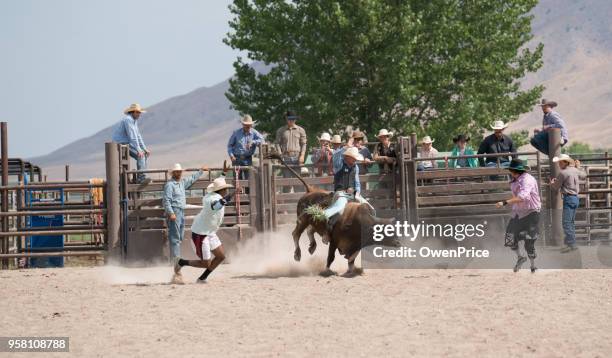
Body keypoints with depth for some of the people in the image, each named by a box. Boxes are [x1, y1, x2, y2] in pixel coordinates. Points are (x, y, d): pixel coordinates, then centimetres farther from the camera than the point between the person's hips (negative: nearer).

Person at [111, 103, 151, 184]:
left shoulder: (134, 120, 16)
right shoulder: (128, 120, -17)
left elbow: (138, 136, 20)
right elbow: (132, 136, -24)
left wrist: (144, 148, 13)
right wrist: (138, 150, -27)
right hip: (121, 144, -11)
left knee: (145, 154, 7)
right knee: (140, 155, -23)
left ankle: (141, 176, 2)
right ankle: (141, 178, -29)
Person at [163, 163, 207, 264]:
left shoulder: (182, 182, 16)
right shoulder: (169, 184, -10)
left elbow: (192, 179, 35)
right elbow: (167, 200, -16)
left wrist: (201, 171, 43)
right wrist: (171, 213, -24)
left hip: (181, 212, 9)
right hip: (174, 211, -9)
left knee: (179, 237, 12)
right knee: (175, 237, -12)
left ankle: (177, 259, 16)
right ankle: (175, 259, -15)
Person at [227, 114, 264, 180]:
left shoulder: (254, 133, 1)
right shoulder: (236, 133, 2)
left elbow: (261, 140, -15)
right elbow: (230, 145, 6)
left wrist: (252, 142, -28)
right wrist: (231, 155, -8)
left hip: (248, 159, 0)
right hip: (237, 159, 0)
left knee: (248, 178, -2)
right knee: (237, 178, -3)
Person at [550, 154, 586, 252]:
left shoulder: (563, 173, -14)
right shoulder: (575, 171, 9)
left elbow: (556, 187, -5)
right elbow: (583, 175, 30)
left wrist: (552, 183, 17)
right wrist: (578, 167, 45)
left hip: (568, 198, -9)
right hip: (576, 198, 9)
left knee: (566, 222, -11)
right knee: (571, 222, 15)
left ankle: (571, 243, -17)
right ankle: (572, 243, 17)